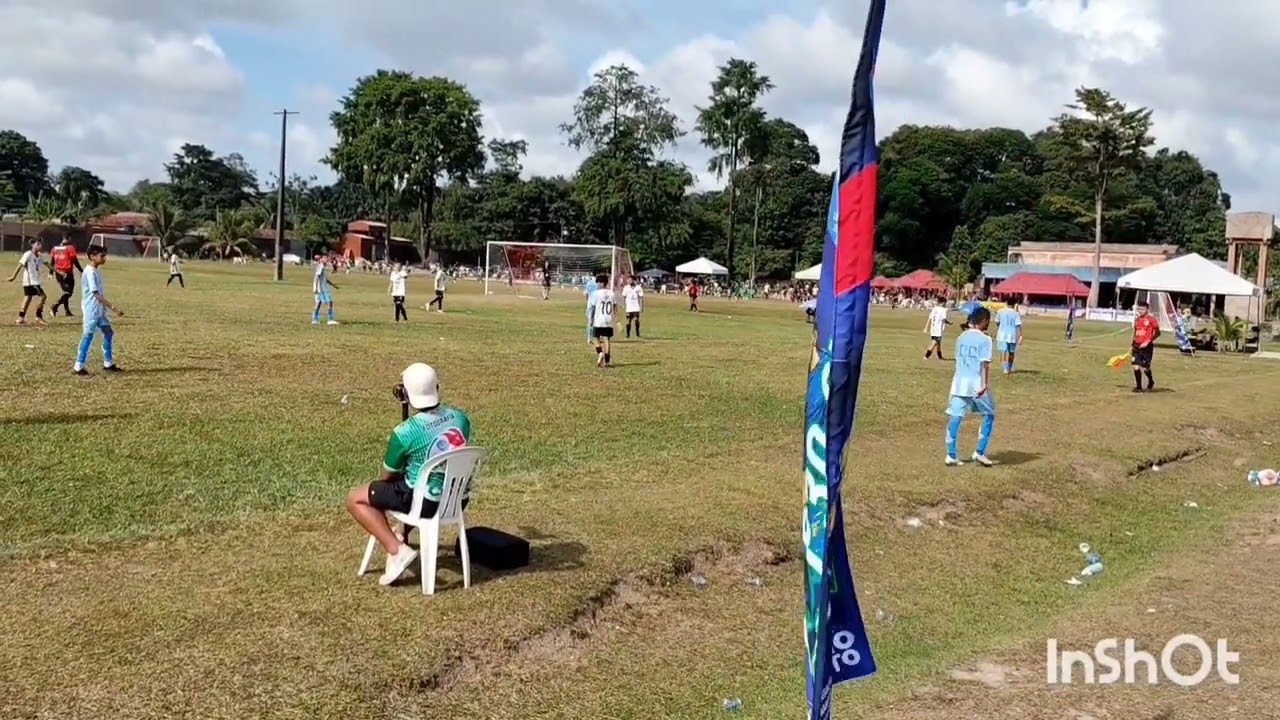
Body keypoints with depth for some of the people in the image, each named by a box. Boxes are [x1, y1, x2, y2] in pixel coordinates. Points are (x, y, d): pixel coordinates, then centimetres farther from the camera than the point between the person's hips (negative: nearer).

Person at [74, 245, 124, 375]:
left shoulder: (95, 271, 12)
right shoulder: (91, 272, -18)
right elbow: (96, 294, -25)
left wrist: (83, 309, 26)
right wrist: (113, 308, -29)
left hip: (99, 310, 10)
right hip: (92, 310, -10)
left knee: (109, 333, 11)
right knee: (88, 336, -4)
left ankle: (108, 363, 17)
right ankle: (78, 367, 1)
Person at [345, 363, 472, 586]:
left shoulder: (404, 432, -21)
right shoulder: (460, 417, -5)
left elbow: (387, 476, -4)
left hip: (426, 503, -6)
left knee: (355, 498, 7)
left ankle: (397, 550, -5)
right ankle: (400, 537, 46)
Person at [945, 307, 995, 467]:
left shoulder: (961, 337, 10)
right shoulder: (985, 339, -7)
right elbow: (985, 363, -15)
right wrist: (985, 385, -21)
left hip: (959, 382, 5)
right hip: (977, 383, -5)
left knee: (955, 418, 3)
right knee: (989, 415, 13)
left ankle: (951, 455, 0)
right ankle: (979, 452, 7)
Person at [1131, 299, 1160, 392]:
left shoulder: (1151, 319, -8)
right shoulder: (1137, 319, 11)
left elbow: (1157, 332, -10)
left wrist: (1148, 341, -18)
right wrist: (1133, 344, 17)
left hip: (1147, 346, -5)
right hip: (1137, 345, 5)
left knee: (1145, 367, -2)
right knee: (1136, 366, -3)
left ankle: (1151, 382, 27)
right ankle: (1138, 386, 7)